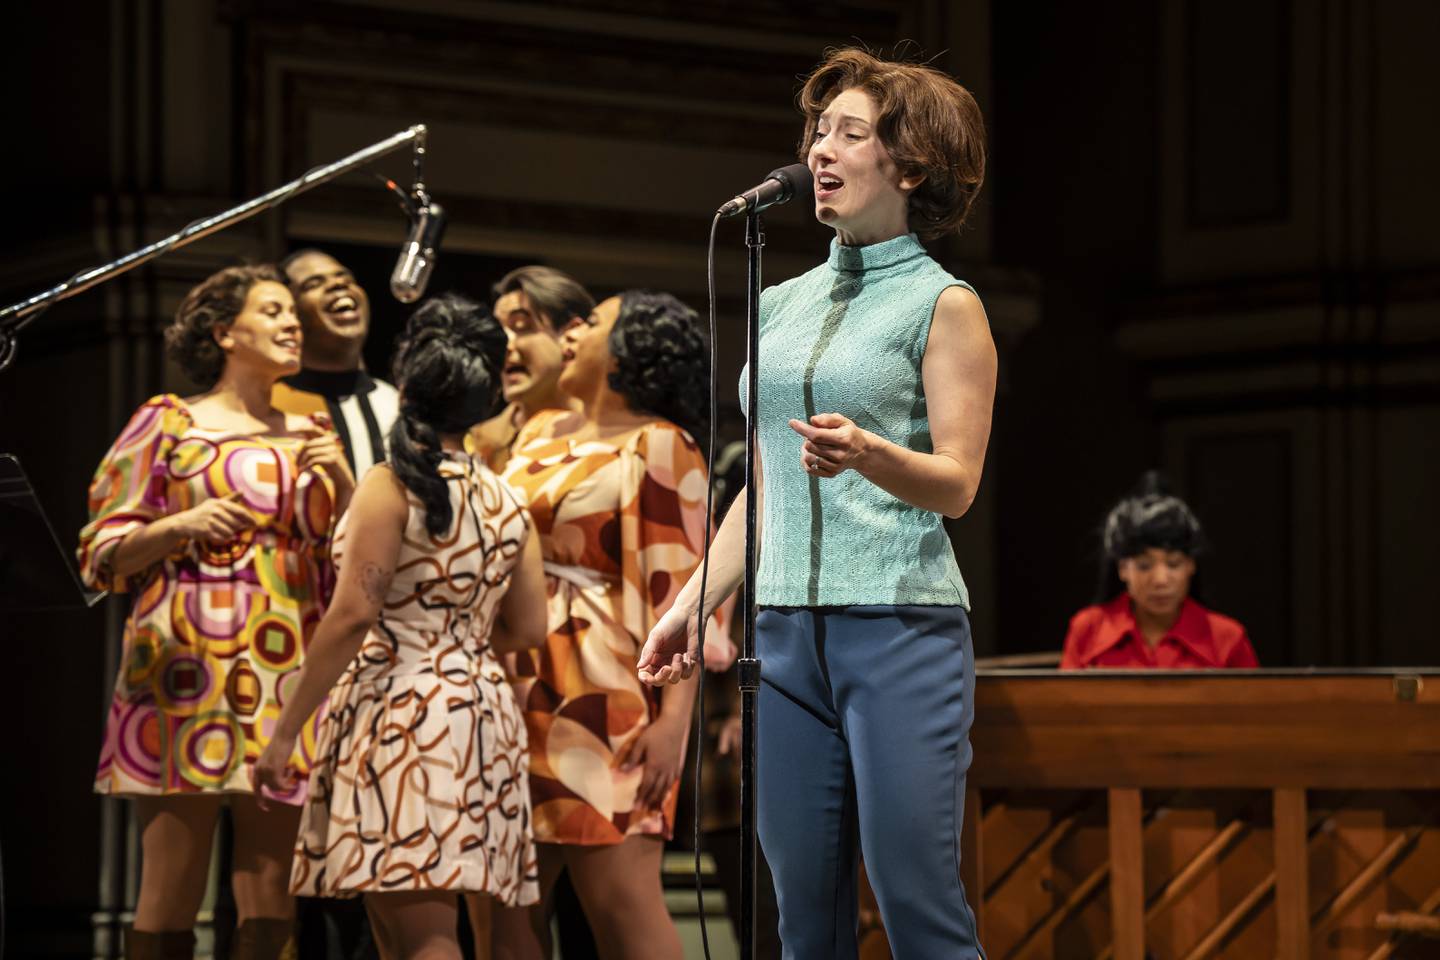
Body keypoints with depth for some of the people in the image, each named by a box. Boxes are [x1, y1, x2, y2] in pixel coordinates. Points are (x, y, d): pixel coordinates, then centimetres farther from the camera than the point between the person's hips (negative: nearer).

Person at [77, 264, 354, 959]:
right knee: (168, 902, -8)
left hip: (289, 681, 4)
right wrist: (183, 525, -13)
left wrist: (343, 482, 2)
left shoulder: (311, 437, 19)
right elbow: (103, 552, 4)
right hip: (190, 671, -4)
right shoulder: (168, 423, 8)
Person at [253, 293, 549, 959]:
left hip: (400, 710, -7)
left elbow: (353, 617, -15)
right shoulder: (505, 501, 10)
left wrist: (284, 731, -11)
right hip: (482, 715, 7)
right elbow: (529, 629, 12)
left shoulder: (391, 485, -9)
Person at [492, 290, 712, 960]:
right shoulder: (541, 433, 17)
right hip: (519, 689, 7)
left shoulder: (658, 446, -4)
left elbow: (686, 589, -11)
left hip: (604, 695, -7)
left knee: (620, 896, -11)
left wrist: (674, 717, -19)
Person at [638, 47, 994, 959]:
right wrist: (693, 602, 16)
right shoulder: (783, 304, 18)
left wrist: (867, 454, -26)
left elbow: (957, 483, -7)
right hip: (788, 627, 6)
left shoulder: (944, 303, 0)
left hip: (903, 624, -6)